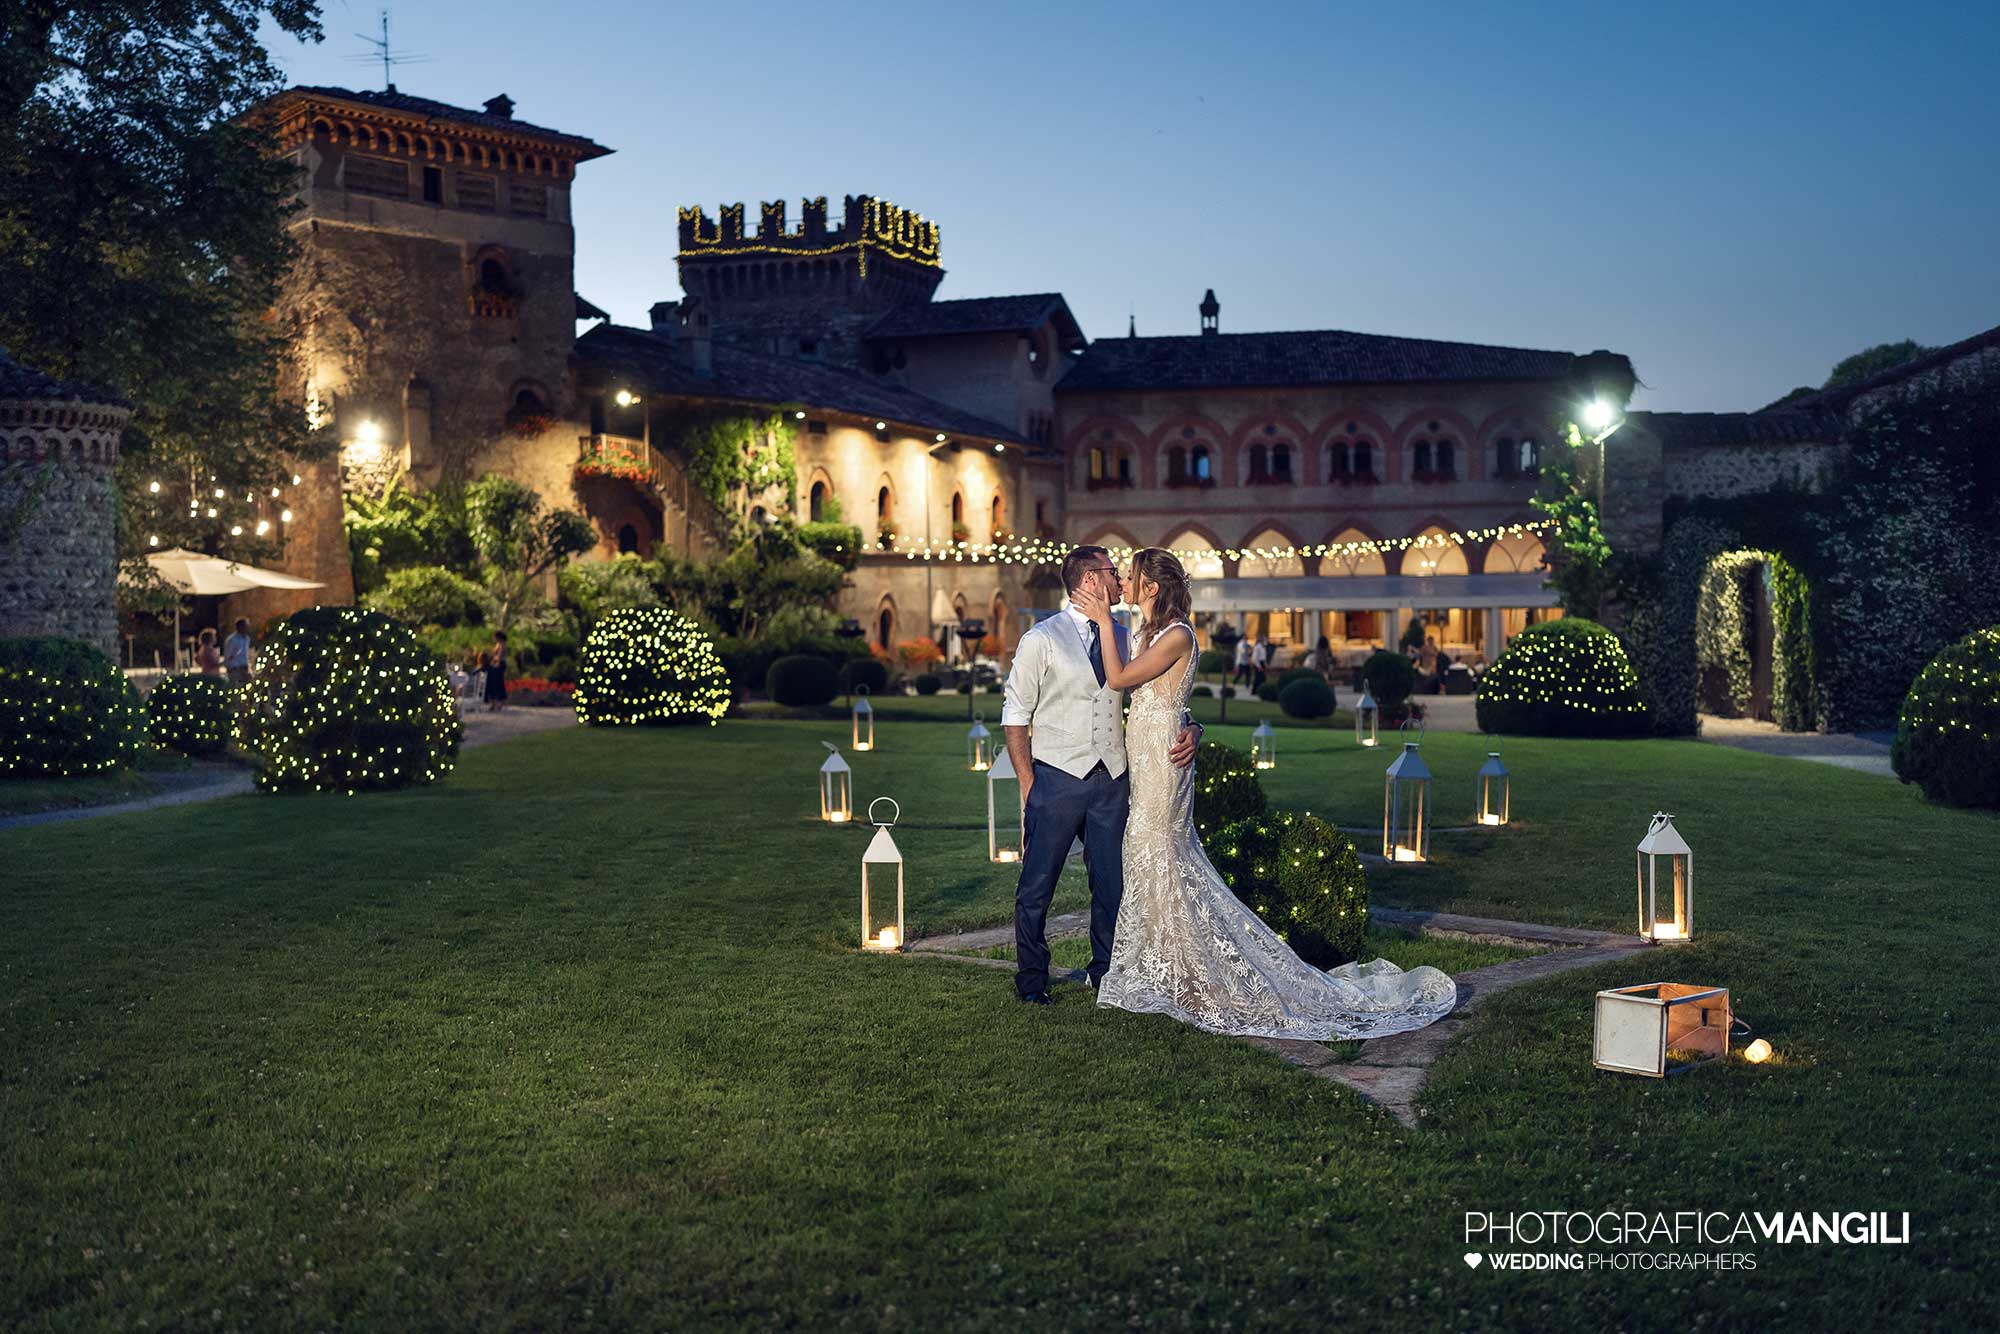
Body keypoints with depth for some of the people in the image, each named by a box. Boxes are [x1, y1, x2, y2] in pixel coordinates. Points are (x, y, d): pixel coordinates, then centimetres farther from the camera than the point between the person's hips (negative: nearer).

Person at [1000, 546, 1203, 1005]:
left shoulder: (1124, 637, 11)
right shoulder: (1041, 640, -3)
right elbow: (1015, 715, -1)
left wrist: (1190, 727, -7)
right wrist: (1028, 784, -6)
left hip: (1112, 778, 4)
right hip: (1058, 776, -4)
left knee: (1112, 882, 10)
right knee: (1037, 884, 2)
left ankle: (1106, 974, 25)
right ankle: (1031, 980, 17)